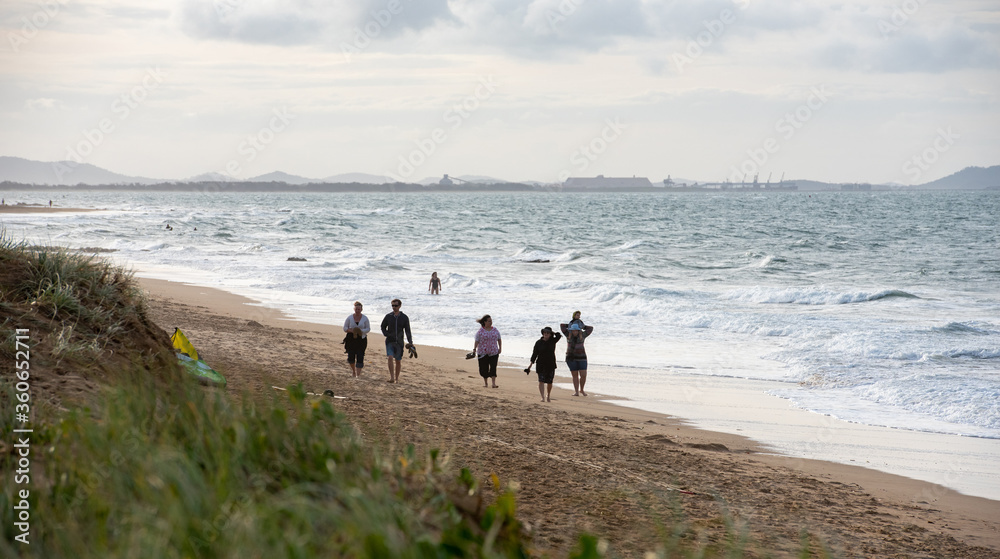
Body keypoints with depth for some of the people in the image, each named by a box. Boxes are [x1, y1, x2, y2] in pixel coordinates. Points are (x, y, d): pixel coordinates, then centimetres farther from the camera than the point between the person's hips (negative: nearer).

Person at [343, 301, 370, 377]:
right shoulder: (350, 317, 1)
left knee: (360, 357, -9)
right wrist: (351, 330, -18)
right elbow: (345, 328, 2)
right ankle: (353, 370, 30)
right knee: (351, 357, 0)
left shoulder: (365, 318, 1)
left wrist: (361, 331, -16)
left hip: (361, 340, -1)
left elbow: (368, 329, 3)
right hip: (351, 339, 1)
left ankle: (358, 374, -4)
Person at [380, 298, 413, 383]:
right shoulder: (388, 316, 0)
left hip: (399, 342, 1)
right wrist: (386, 334, -4)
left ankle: (397, 378, 22)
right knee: (390, 357, -20)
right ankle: (391, 377, -20)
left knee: (398, 361, 6)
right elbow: (383, 327, 14)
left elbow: (408, 331, 1)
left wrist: (410, 343, -6)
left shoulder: (404, 318, -1)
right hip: (390, 341, -1)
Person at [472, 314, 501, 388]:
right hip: (483, 353, -1)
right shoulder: (480, 332, -3)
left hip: (494, 352, 1)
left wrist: (500, 348, 7)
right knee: (484, 368, 3)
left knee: (493, 367, -11)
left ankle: (494, 383, -11)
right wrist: (474, 349, -15)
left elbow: (499, 340, 15)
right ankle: (485, 382, 23)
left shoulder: (495, 330, 6)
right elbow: (477, 341, -4)